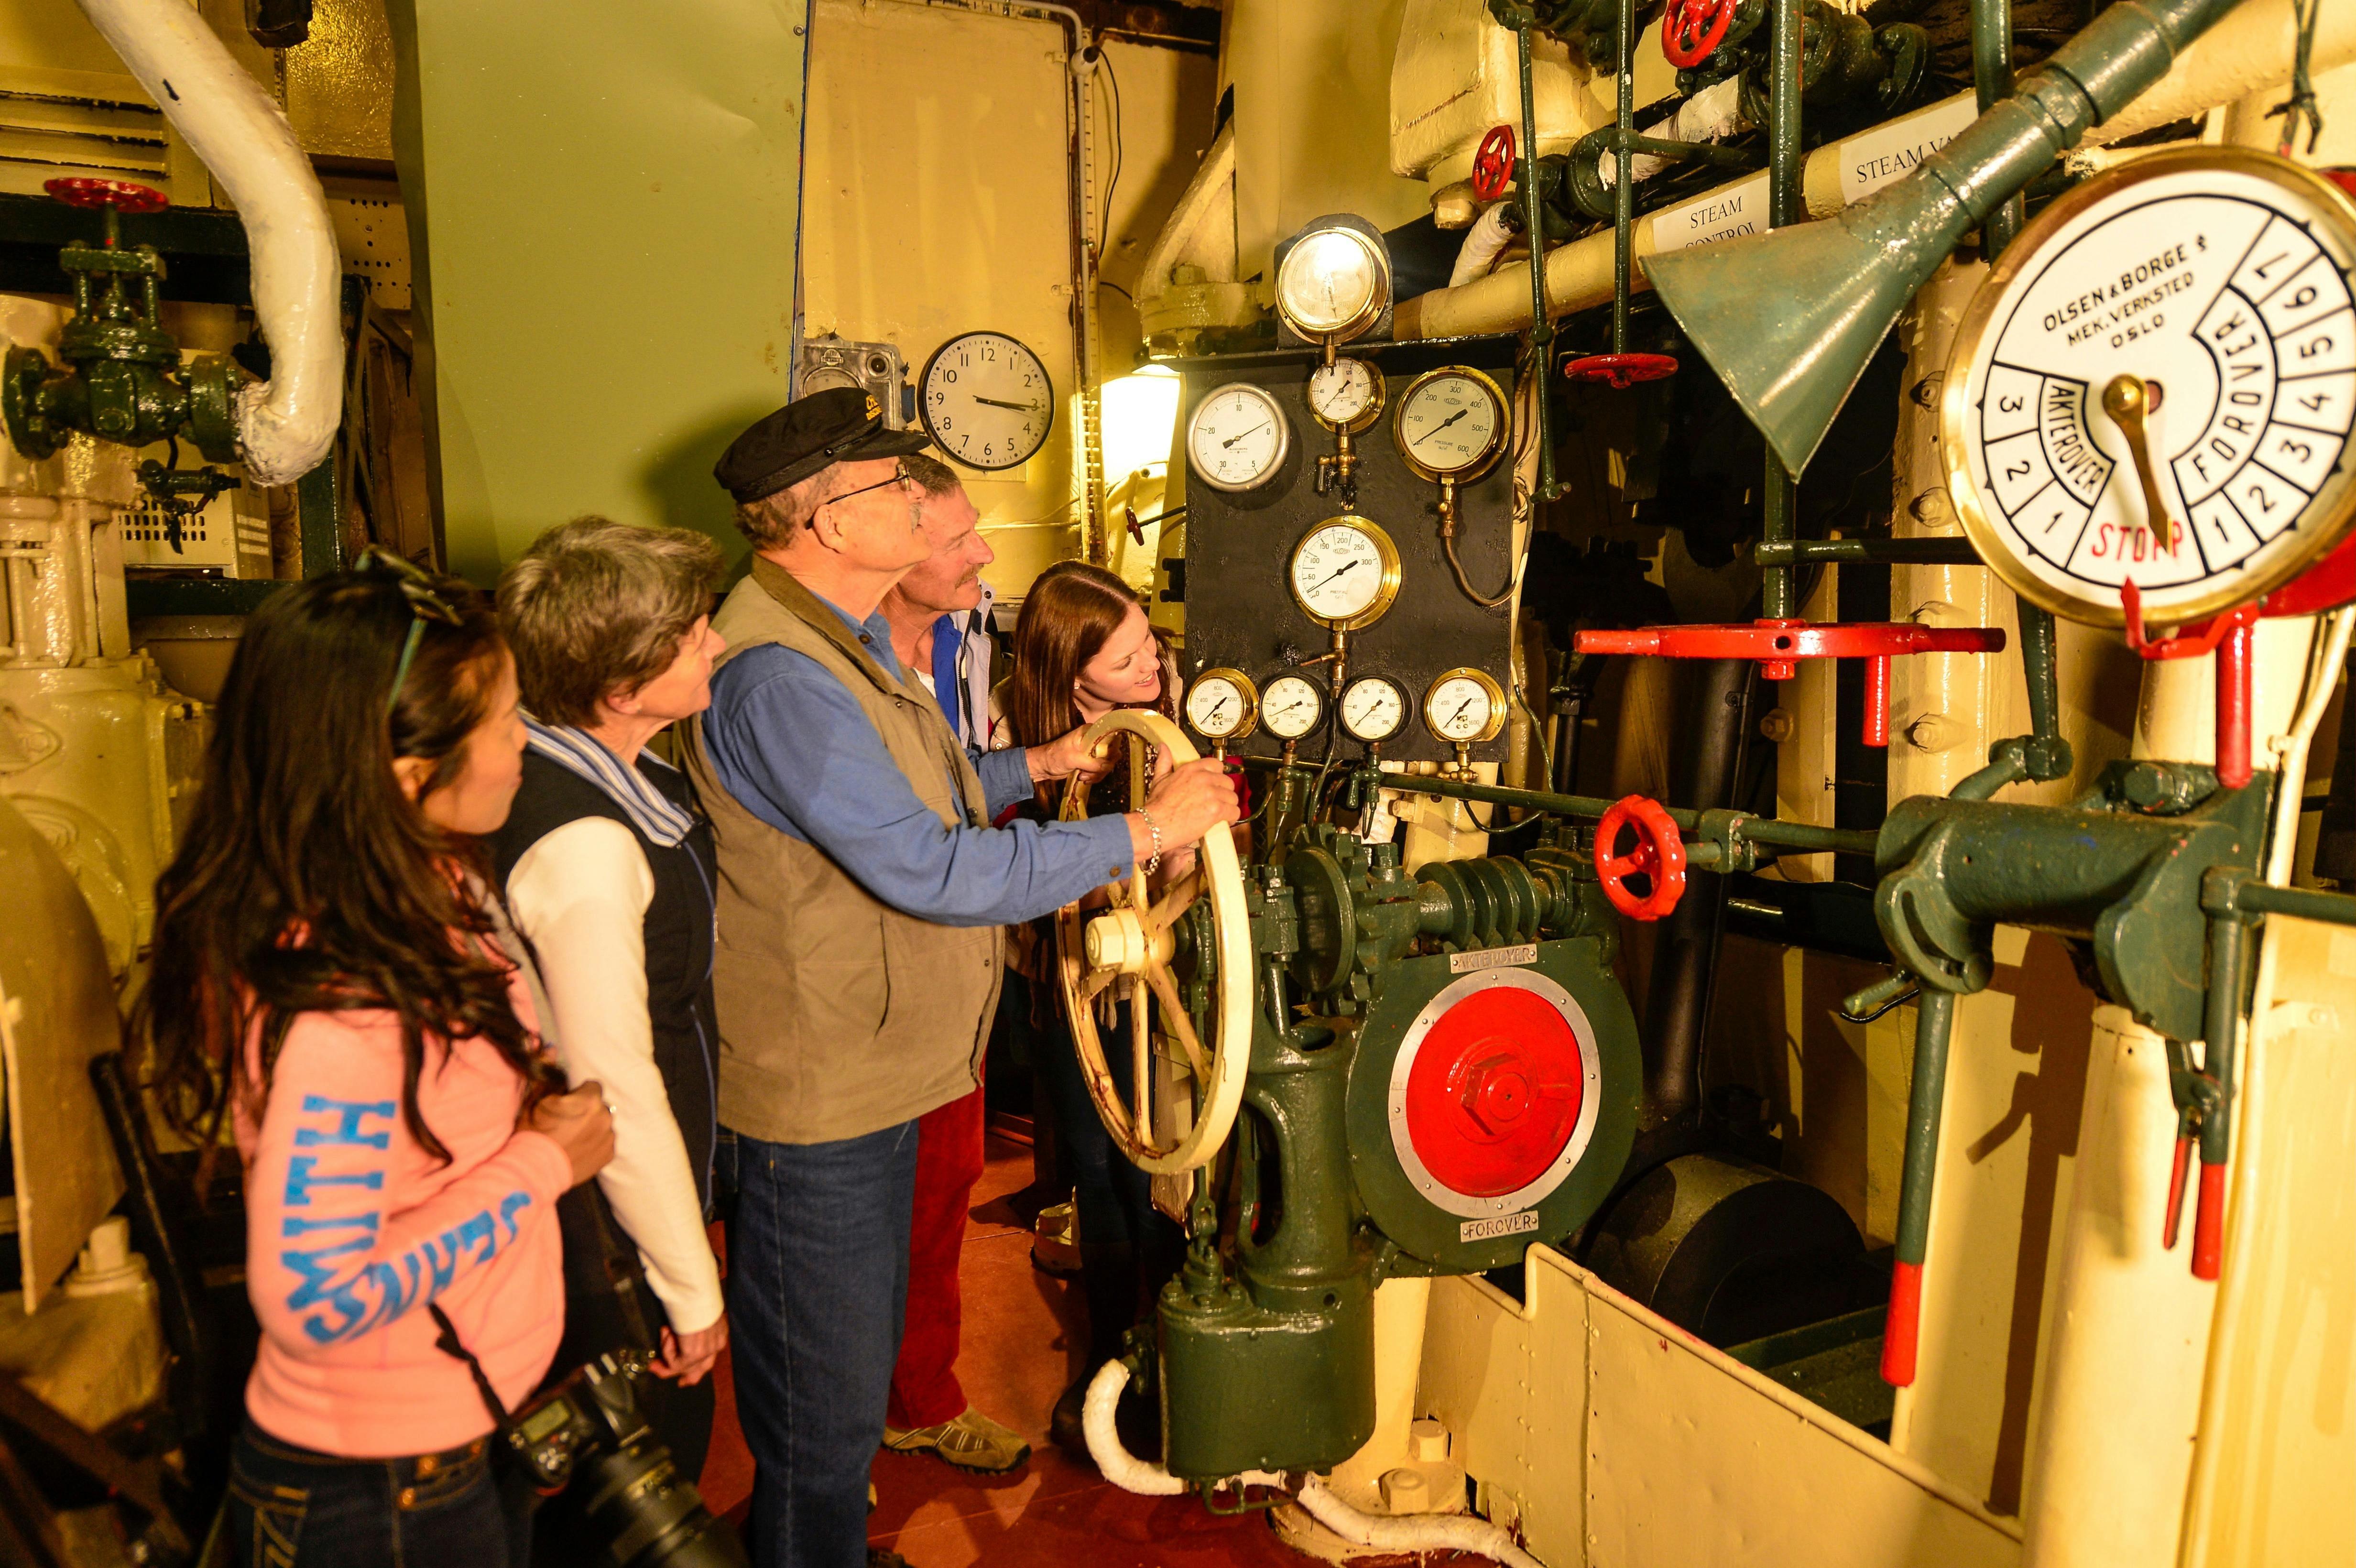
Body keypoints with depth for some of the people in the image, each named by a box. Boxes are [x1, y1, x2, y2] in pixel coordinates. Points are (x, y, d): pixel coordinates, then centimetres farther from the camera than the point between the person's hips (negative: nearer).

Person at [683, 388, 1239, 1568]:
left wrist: (1038, 763, 15)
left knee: (854, 1370, 26)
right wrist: (1149, 830, -22)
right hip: (815, 1107, -11)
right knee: (824, 1413, 8)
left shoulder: (836, 641, 11)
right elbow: (936, 872, -29)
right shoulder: (779, 675, -26)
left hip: (870, 1078, 11)